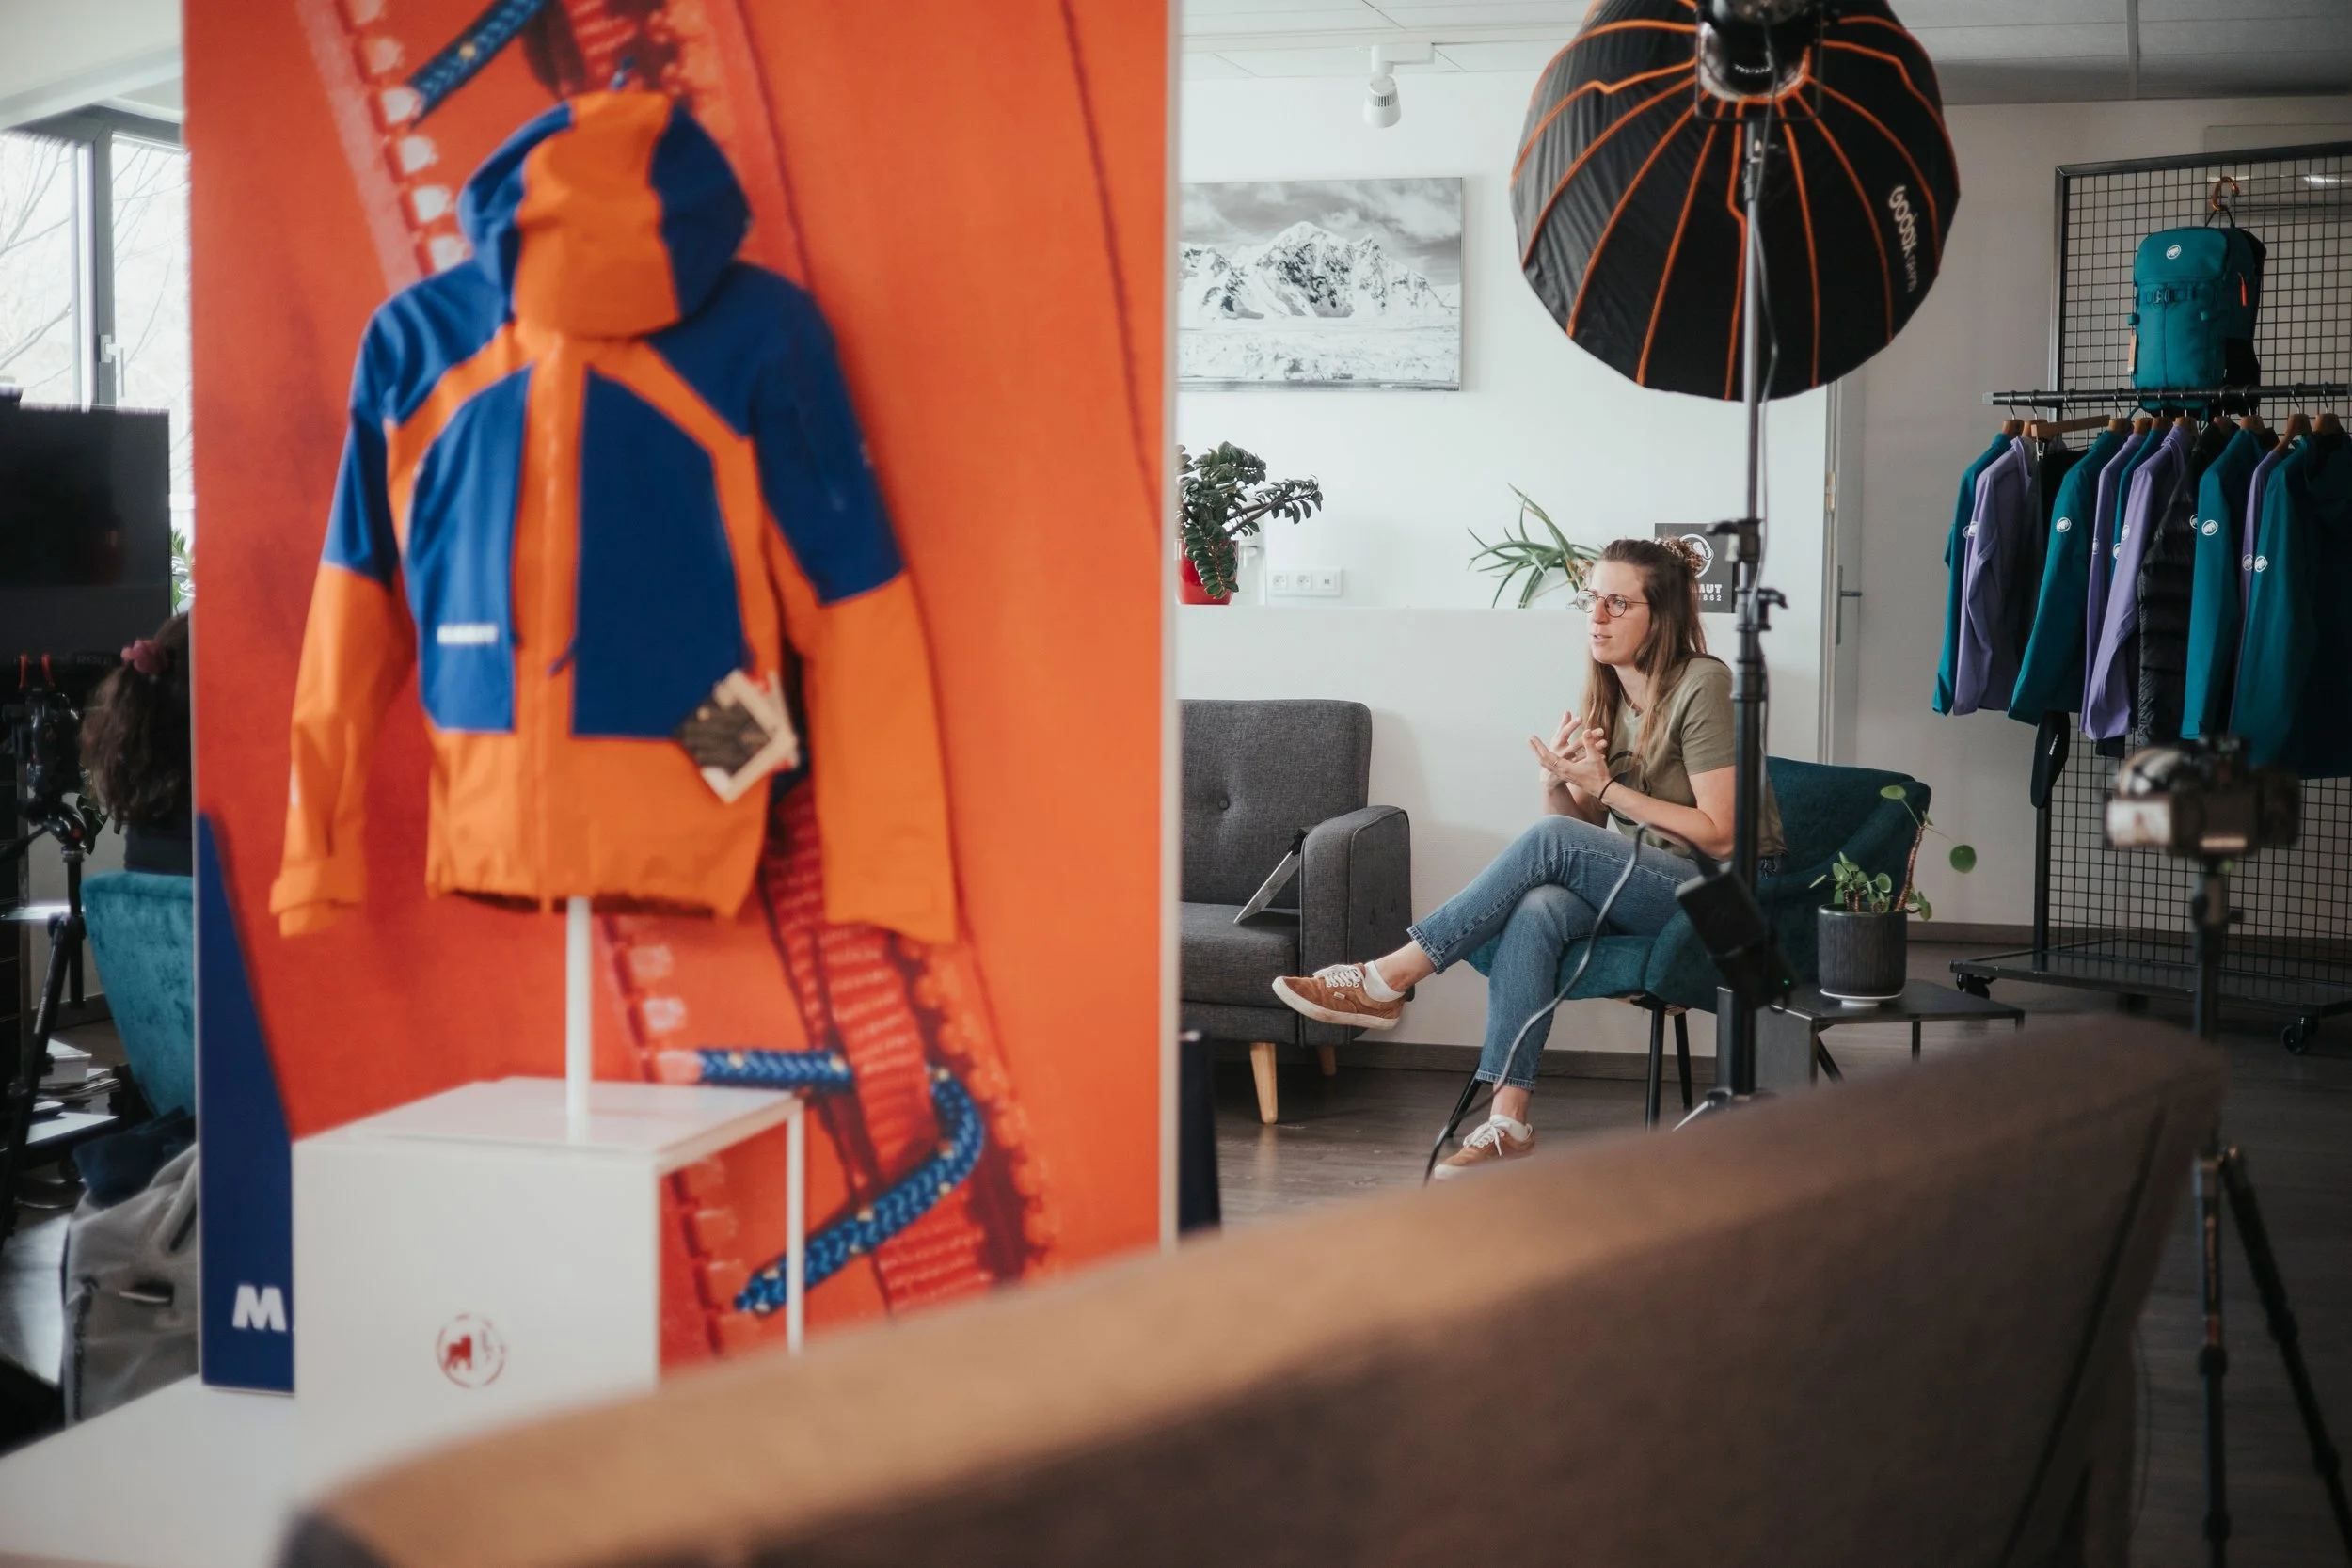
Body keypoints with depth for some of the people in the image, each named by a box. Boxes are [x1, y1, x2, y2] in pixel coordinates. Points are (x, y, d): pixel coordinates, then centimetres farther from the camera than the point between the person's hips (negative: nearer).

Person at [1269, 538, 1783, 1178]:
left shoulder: (1701, 685, -12)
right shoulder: (1607, 693, 10)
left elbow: (1720, 836, -17)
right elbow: (1578, 822, 9)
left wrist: (1606, 787, -16)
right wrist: (1557, 781, -13)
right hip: (1644, 885, 6)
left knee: (1552, 841, -27)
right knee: (1537, 910, -27)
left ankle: (1385, 981, -22)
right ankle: (1508, 1120, -32)